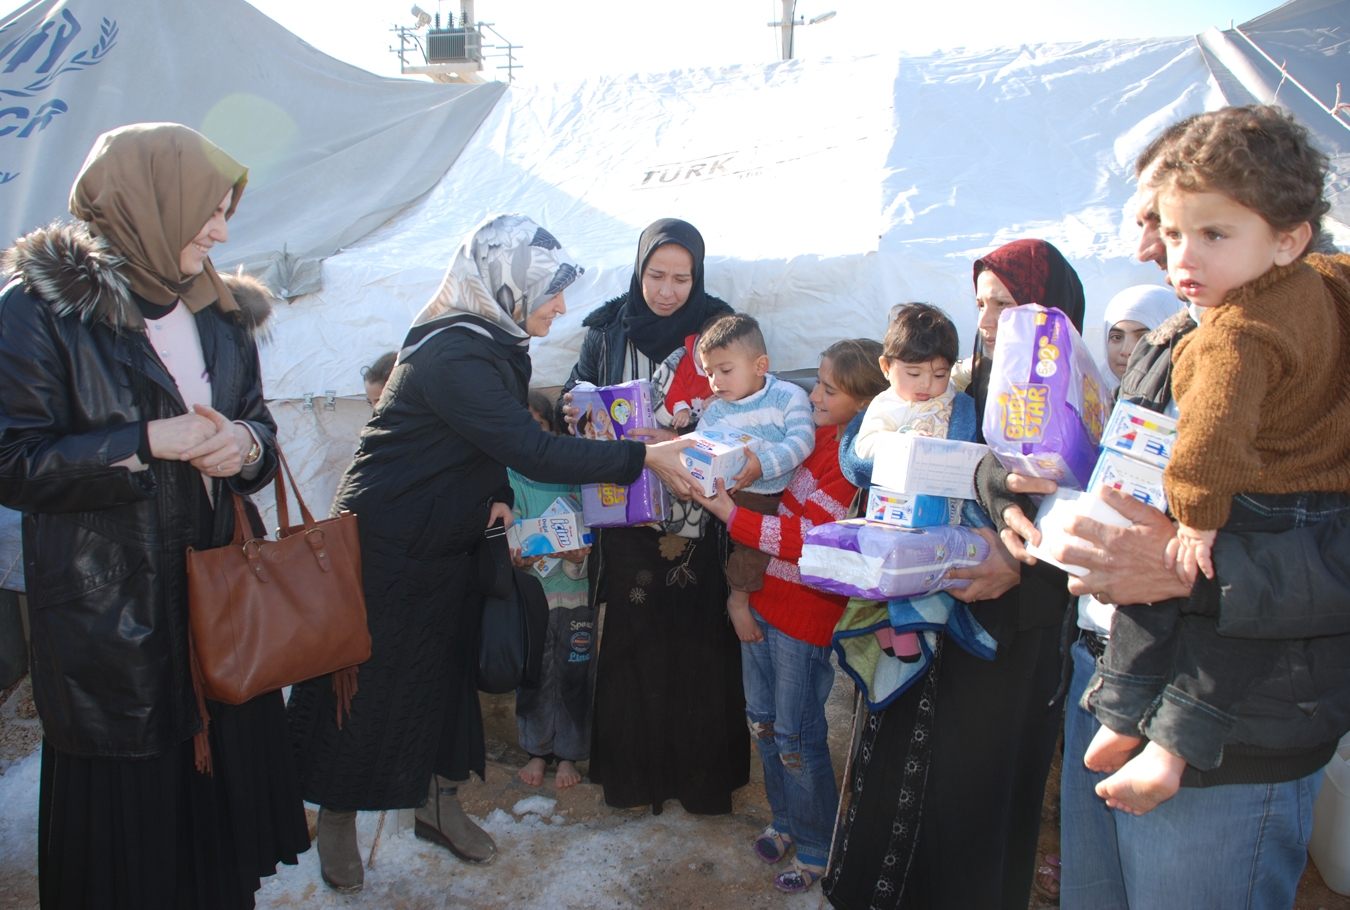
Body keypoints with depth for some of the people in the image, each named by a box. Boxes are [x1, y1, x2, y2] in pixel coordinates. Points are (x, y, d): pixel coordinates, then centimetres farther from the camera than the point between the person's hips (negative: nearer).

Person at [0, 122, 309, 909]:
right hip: (110, 612, -5)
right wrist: (146, 444, -20)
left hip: (220, 593, 5)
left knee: (226, 774, 11)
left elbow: (258, 422, 13)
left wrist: (246, 444, -10)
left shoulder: (217, 310, 10)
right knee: (125, 806, 6)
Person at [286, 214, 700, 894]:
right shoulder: (453, 355, -28)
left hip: (447, 545, 9)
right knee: (362, 684, 7)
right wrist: (644, 458, -30)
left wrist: (497, 492, -8)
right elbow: (534, 452, -32)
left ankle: (439, 804, 34)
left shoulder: (495, 342, 3)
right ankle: (335, 820, 28)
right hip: (382, 549, -9)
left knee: (447, 672, 16)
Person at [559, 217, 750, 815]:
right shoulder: (607, 331, 5)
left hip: (696, 514, -1)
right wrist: (574, 413, -13)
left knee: (696, 639, 1)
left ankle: (702, 774, 17)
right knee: (630, 638, 4)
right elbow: (574, 403, 11)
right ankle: (631, 771, 19)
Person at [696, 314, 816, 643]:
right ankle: (738, 600, -1)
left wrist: (764, 464, -31)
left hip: (789, 488, 1)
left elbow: (802, 439, -18)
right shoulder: (714, 411, 4)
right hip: (745, 494, -1)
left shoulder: (788, 396, -6)